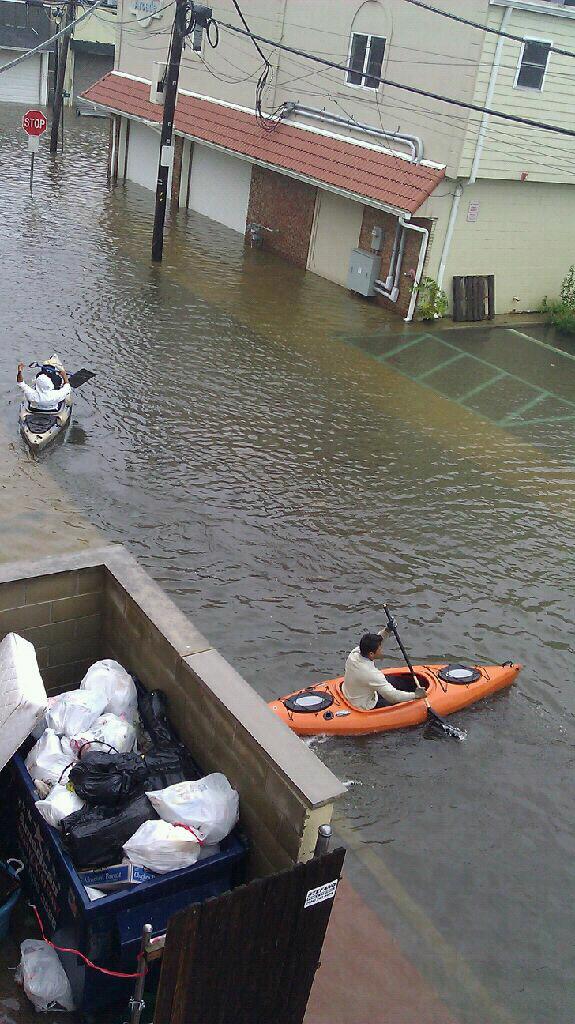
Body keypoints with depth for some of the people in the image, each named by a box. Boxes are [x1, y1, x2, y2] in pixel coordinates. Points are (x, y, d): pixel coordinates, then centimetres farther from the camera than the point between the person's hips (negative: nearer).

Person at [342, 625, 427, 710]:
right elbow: (393, 696, -30)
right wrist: (415, 695, -18)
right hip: (365, 708, -8)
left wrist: (387, 630, -3)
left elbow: (373, 643, 7)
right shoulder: (372, 674, -37)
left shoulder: (354, 653, -15)